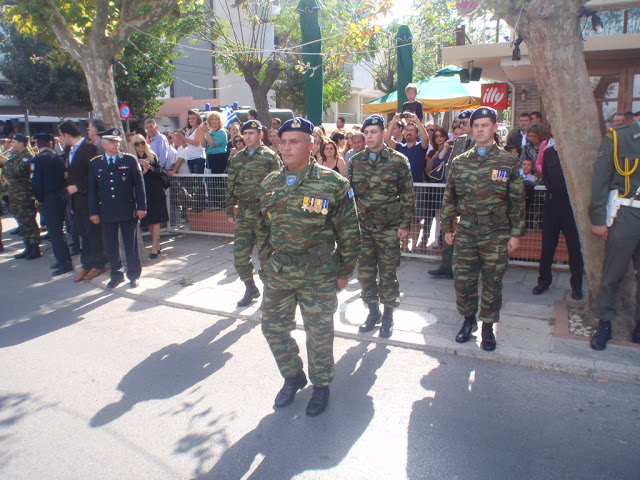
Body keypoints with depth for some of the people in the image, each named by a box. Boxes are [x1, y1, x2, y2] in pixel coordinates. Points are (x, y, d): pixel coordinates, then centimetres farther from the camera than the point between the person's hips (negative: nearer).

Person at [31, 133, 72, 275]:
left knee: (55, 232, -2)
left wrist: (39, 199, 0)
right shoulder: (58, 157, 6)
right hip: (61, 197, 7)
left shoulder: (38, 159, -13)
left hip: (50, 200, -7)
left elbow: (36, 182, -14)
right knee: (58, 230, 17)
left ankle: (65, 262, 0)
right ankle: (63, 259, 24)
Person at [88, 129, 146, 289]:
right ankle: (116, 274, 22)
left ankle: (134, 275, 17)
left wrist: (141, 206, -5)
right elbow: (92, 189, 8)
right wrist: (93, 212, 4)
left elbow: (139, 184, 0)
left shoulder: (130, 160, 2)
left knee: (131, 244, 5)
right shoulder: (95, 164, 8)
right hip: (106, 212, 2)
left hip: (128, 210, -2)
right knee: (110, 245, 8)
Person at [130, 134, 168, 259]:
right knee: (148, 222, 5)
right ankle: (157, 245, 19)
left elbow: (159, 173, -1)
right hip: (142, 194, 1)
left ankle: (154, 248, -3)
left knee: (155, 221, -5)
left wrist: (149, 167, -17)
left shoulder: (153, 157, 7)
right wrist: (142, 171, -17)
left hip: (156, 193, -1)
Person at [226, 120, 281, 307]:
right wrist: (229, 211, 13)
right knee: (240, 255, 6)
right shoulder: (237, 158, 12)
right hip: (243, 212, 5)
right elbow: (230, 185, 15)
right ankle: (250, 289, 24)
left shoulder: (270, 157, -3)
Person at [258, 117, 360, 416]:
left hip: (319, 276, -5)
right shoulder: (270, 184, 5)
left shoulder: (332, 183, -10)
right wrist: (268, 255, 13)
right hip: (278, 273, 5)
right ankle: (293, 376, 37)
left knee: (319, 333, 8)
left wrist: (345, 272, -5)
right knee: (273, 326, 12)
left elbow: (348, 232, -6)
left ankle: (321, 384, 32)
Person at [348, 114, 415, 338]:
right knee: (365, 272, 9)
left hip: (389, 227, -3)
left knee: (388, 273, 6)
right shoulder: (355, 161, 6)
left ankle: (388, 315, 23)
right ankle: (373, 311, 28)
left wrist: (404, 224, -6)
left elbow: (407, 195, -2)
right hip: (362, 226, 3)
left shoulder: (398, 161, -3)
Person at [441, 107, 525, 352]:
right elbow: (449, 197, 11)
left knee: (492, 283, 7)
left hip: (497, 234, -2)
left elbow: (517, 200, 0)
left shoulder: (508, 162, 0)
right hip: (466, 232, 2)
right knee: (462, 280, 5)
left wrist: (516, 233, -3)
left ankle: (488, 326, 24)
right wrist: (447, 228, 8)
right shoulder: (459, 162, 6)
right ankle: (468, 320, 28)